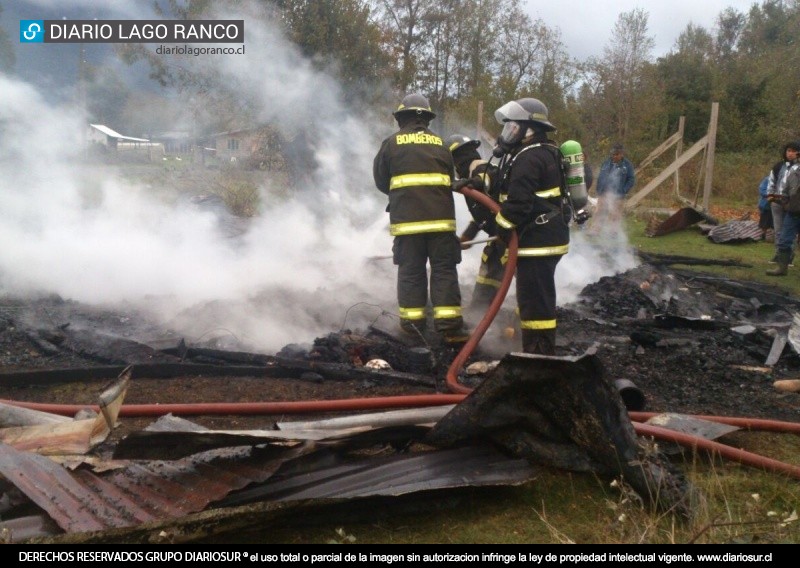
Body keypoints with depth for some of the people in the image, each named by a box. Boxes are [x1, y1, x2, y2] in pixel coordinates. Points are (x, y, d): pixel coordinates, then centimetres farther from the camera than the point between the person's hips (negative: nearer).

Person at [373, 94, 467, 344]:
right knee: (444, 270, 2)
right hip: (441, 217, 1)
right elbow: (450, 180, 16)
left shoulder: (391, 143, 5)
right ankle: (449, 325, -3)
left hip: (406, 219, -1)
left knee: (410, 270, 7)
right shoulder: (440, 143, 12)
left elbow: (381, 180, 12)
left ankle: (412, 322, 11)